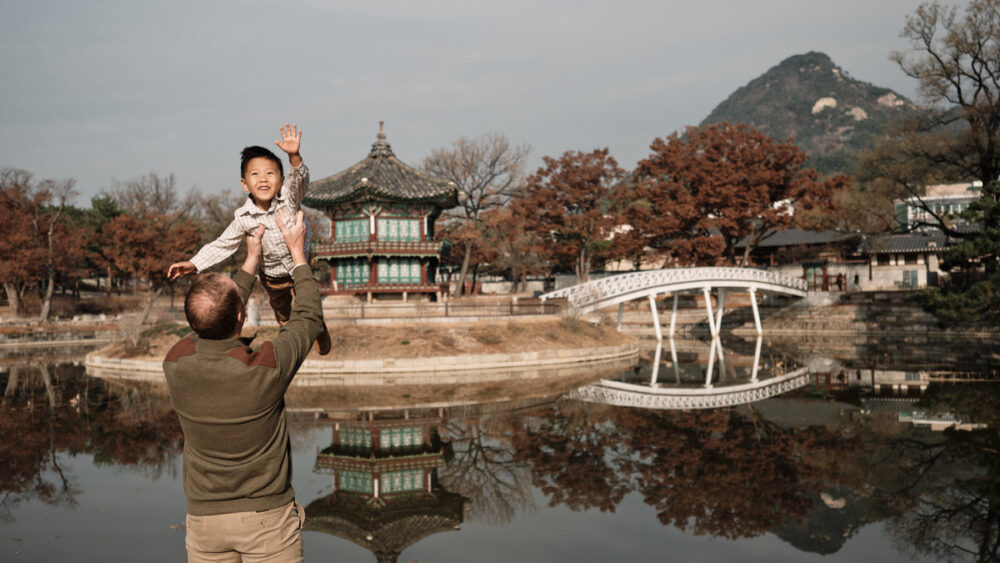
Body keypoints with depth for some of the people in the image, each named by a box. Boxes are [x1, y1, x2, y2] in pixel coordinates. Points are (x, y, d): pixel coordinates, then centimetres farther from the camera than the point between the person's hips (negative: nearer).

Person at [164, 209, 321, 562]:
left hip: (205, 518, 3)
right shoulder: (266, 367, -21)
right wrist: (297, 251, 8)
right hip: (268, 516, -3)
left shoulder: (176, 363, -12)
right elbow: (309, 318, -2)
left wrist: (251, 261, 17)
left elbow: (215, 326, 10)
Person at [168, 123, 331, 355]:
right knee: (281, 310, 27)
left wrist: (294, 156, -66)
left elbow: (299, 179, -45)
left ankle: (320, 330, 50)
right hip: (272, 276, 2)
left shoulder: (288, 198, -24)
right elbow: (222, 245, -13)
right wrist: (193, 264, -22)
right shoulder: (244, 218, -21)